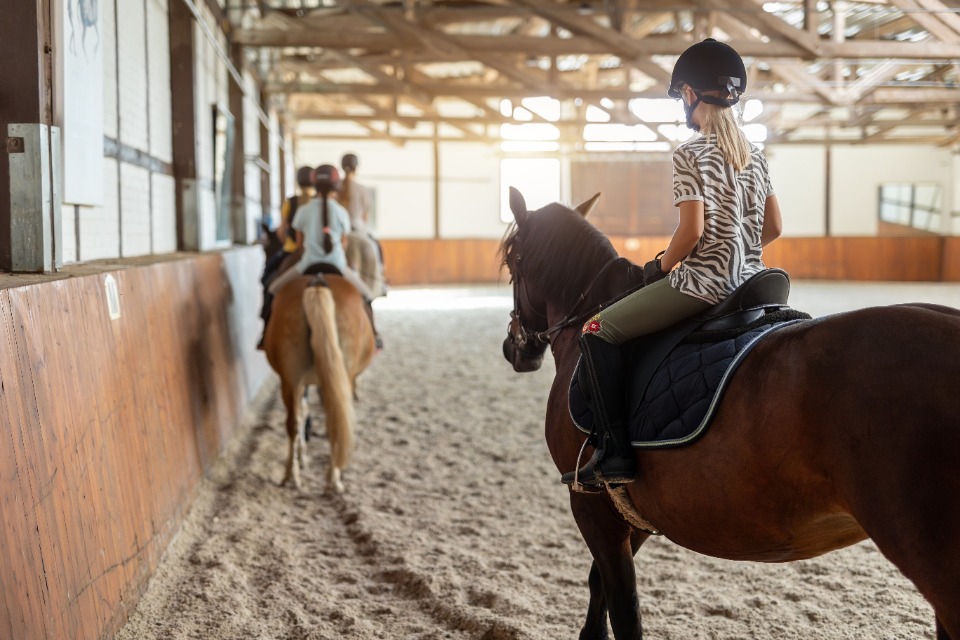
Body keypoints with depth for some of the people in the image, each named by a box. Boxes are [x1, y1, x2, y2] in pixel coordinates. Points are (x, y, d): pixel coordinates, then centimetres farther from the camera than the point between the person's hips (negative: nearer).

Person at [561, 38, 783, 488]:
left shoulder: (689, 155, -11)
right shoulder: (755, 156, 13)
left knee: (598, 332, 0)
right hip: (749, 281, 9)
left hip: (703, 280, -9)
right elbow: (774, 227, 15)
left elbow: (691, 231, -18)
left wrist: (659, 267, -2)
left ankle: (615, 452, -7)